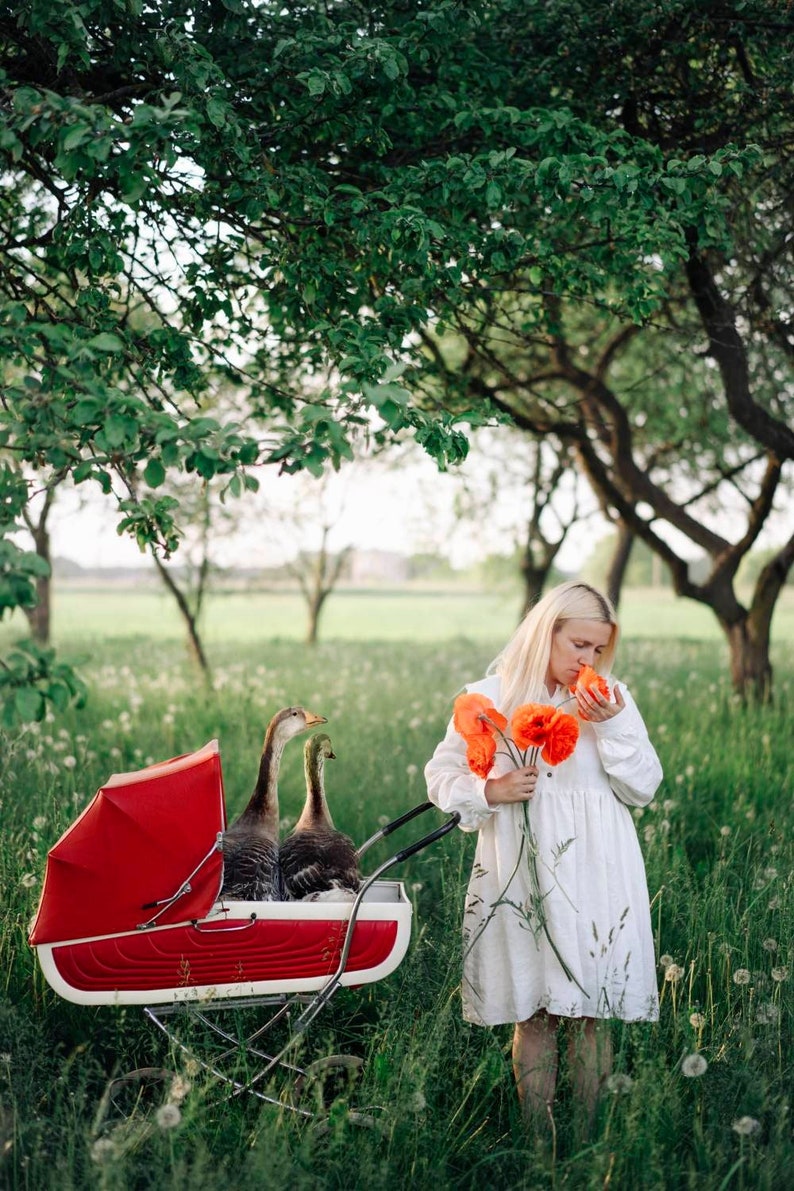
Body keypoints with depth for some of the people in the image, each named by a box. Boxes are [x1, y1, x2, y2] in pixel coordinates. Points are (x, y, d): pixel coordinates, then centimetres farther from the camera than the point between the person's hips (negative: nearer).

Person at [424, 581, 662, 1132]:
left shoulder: (612, 698, 6)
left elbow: (644, 788, 3)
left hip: (598, 880, 1)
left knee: (592, 1009, 4)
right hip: (522, 879, -1)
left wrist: (611, 726, -10)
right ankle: (537, 1130, 15)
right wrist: (490, 791, -13)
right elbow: (442, 776, 6)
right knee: (532, 1013, 4)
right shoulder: (489, 697, 1)